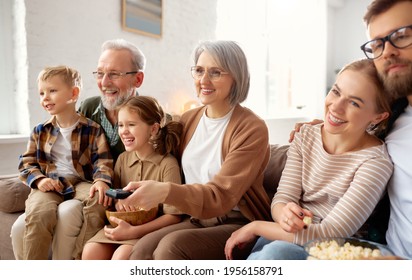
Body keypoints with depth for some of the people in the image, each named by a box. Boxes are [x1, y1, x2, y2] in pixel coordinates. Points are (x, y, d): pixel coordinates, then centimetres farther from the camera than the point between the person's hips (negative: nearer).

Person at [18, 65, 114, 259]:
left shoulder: (92, 130, 5)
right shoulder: (40, 132, 14)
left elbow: (103, 160, -2)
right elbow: (26, 162, 12)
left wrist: (101, 180, -23)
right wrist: (38, 179, -10)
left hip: (81, 183, -1)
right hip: (48, 185, 2)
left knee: (98, 200, -34)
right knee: (38, 212, -31)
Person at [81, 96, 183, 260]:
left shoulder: (168, 164, -12)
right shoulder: (122, 159, 7)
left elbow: (173, 216, -13)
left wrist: (133, 231, -20)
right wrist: (117, 201, -6)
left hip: (150, 229, -5)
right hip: (120, 226, 6)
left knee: (121, 256, -29)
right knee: (90, 252, -18)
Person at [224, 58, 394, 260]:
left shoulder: (376, 161, -17)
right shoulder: (306, 136, -1)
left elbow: (332, 234, -21)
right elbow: (282, 198, -4)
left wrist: (256, 226, -18)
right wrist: (284, 214, -30)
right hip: (293, 235, 3)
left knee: (276, 252, -33)